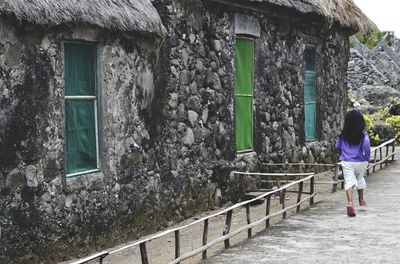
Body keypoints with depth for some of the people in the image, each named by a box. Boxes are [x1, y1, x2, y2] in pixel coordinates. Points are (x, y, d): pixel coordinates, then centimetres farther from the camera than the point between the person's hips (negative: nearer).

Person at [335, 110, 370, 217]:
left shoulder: (343, 135, -2)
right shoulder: (363, 135, -10)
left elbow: (337, 147, 7)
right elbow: (366, 146, -22)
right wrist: (367, 158, -6)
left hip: (346, 162, 0)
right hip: (360, 162, 0)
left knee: (349, 181, -6)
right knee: (360, 179, 23)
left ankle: (350, 202, -29)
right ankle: (361, 200, 42)